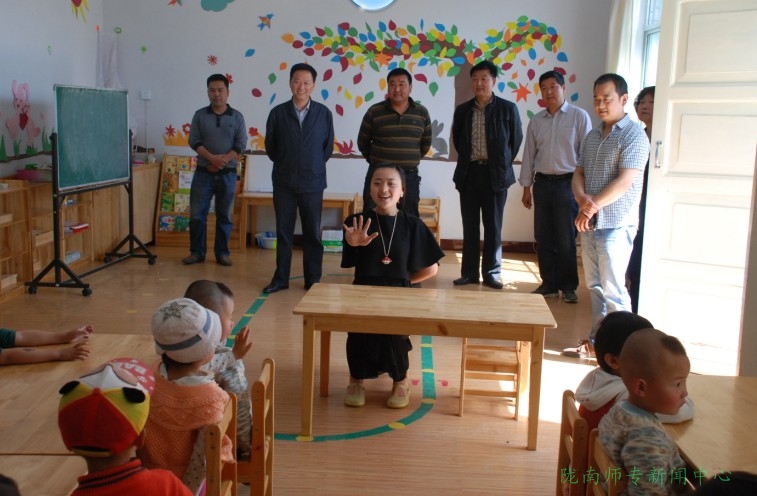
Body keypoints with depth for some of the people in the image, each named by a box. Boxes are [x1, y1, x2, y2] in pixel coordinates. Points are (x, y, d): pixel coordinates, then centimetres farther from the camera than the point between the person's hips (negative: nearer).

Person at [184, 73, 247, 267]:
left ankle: (222, 252, 13)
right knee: (197, 214, 1)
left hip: (228, 174, 0)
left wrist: (223, 160, -17)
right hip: (203, 172, 1)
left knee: (224, 215, 5)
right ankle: (197, 252, 12)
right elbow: (194, 141, -4)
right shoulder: (200, 115, 4)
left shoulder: (237, 117, 3)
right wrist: (212, 158, -19)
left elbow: (240, 144, -3)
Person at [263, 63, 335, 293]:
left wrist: (314, 166, 9)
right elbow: (270, 145, 9)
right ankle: (280, 278, 17)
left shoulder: (324, 113, -1)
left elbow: (328, 146, 8)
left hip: (313, 183, -1)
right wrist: (284, 164, 12)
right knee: (283, 232, 8)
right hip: (284, 183, 1)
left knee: (312, 234, 6)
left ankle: (313, 280, 15)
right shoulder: (278, 112, 0)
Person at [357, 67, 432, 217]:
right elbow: (362, 142, 7)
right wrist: (376, 160, 9)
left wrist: (410, 161, 13)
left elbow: (426, 143, 14)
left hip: (410, 177, 2)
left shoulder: (422, 113, 3)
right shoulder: (374, 112, -3)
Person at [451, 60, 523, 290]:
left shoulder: (508, 108, -2)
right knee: (470, 226, 6)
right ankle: (469, 272, 13)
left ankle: (492, 273, 11)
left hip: (496, 174, -2)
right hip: (469, 173, 3)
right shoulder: (462, 110, 7)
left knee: (493, 226, 3)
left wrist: (503, 164, 6)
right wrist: (468, 159, 13)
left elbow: (516, 140, 5)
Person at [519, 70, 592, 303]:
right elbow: (529, 154, 12)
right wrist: (526, 187, 10)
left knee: (565, 239, 0)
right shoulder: (536, 121, 9)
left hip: (568, 183, -4)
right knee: (543, 238, 7)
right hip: (542, 183, 4)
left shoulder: (579, 116, -3)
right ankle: (549, 284, 18)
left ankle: (568, 286, 13)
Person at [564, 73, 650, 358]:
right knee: (595, 286, 12)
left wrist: (592, 207, -14)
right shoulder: (592, 136, 14)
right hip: (589, 224, 7)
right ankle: (597, 340, 22)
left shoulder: (634, 135, -8)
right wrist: (582, 199, -11)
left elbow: (624, 182, -16)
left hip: (616, 225, -7)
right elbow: (578, 174, 11)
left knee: (613, 289, -4)